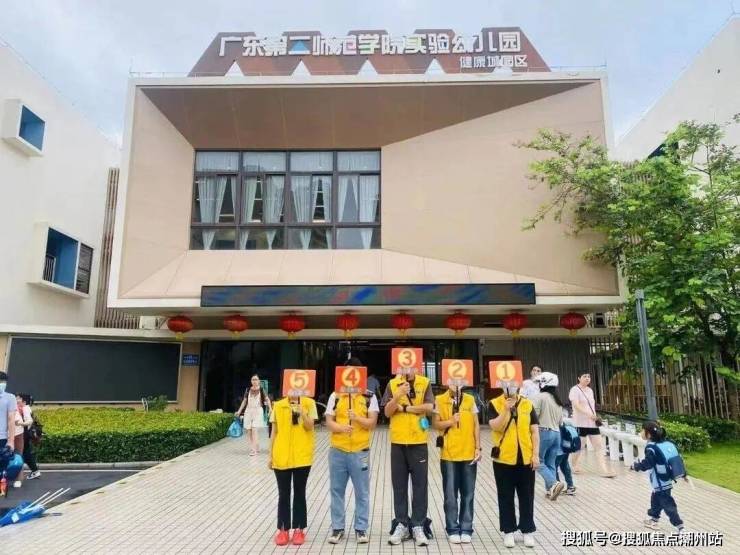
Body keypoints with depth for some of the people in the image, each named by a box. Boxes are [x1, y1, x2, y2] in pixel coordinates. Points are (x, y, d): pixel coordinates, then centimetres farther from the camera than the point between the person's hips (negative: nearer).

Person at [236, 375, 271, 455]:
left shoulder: (261, 390, 1)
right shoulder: (248, 390, 9)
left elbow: (267, 400, 3)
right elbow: (244, 401, 16)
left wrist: (270, 409, -11)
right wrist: (239, 411, 13)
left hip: (258, 411, -4)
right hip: (248, 411, 4)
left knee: (255, 430, -14)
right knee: (248, 431, 0)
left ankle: (254, 449, -12)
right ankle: (255, 448, 13)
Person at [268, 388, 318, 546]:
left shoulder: (309, 403, -1)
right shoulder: (278, 406, 3)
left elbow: (310, 427, -7)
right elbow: (274, 432, 6)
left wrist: (302, 413, -23)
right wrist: (271, 456, 5)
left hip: (302, 457, -1)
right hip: (281, 457, 1)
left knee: (299, 493, 9)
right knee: (283, 494, 9)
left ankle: (299, 529, 19)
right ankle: (283, 529, 19)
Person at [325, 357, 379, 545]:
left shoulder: (369, 397, 0)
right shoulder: (335, 396, 4)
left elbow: (372, 423, -5)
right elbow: (329, 422, 0)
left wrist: (357, 418, -23)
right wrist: (341, 427, -21)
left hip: (360, 451, -1)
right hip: (337, 451, 2)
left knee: (362, 492, 6)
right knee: (337, 490, 9)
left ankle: (361, 528, 20)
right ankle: (337, 528, 22)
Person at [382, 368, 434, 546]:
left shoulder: (424, 383, -1)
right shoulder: (392, 384, 2)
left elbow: (429, 407, -13)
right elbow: (387, 412, -5)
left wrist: (405, 408, -11)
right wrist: (399, 395, -20)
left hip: (419, 442, -1)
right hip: (397, 442, 1)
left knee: (419, 485, 5)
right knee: (399, 486, 8)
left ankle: (418, 526, 15)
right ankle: (401, 525, 19)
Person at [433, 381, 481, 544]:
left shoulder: (470, 399, 5)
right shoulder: (439, 400, -1)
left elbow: (476, 425, 6)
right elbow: (435, 424, -1)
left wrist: (478, 448, 1)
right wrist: (450, 421, -18)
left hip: (469, 454, 2)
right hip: (449, 454, -1)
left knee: (468, 494, 8)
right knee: (450, 494, 6)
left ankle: (466, 529, 20)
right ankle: (453, 530, 18)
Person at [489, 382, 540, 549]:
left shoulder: (528, 404, 3)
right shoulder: (495, 404, -3)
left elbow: (534, 431, 4)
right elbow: (495, 427, -15)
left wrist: (536, 454, -2)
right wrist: (506, 410, -23)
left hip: (526, 459, 2)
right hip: (503, 458, -1)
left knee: (526, 497, 10)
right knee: (506, 497, 8)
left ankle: (528, 531, 23)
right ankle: (508, 531, 20)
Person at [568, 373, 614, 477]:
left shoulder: (590, 390, 15)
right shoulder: (575, 390, -9)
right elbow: (576, 405, -20)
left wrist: (596, 416, 7)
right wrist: (588, 414, -30)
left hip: (593, 423, 7)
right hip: (581, 423, -7)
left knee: (599, 446, 0)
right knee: (579, 446, 3)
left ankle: (604, 470, -2)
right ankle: (576, 466, 22)